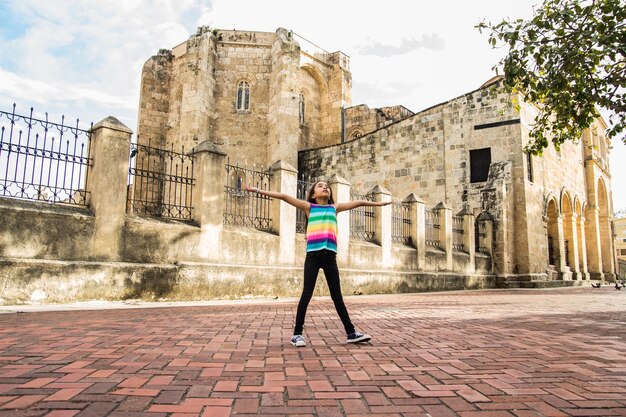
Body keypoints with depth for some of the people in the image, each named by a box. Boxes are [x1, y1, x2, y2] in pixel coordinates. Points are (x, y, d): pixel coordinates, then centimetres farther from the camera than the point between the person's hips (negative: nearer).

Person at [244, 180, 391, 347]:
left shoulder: (335, 207, 20)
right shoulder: (309, 207, 11)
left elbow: (358, 202, 29)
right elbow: (284, 196, 4)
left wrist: (378, 203, 36)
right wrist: (258, 190, 0)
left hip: (330, 255, 3)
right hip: (313, 254, -3)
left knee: (337, 296, 8)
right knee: (307, 294, -1)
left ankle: (351, 333, 12)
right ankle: (297, 333, 6)